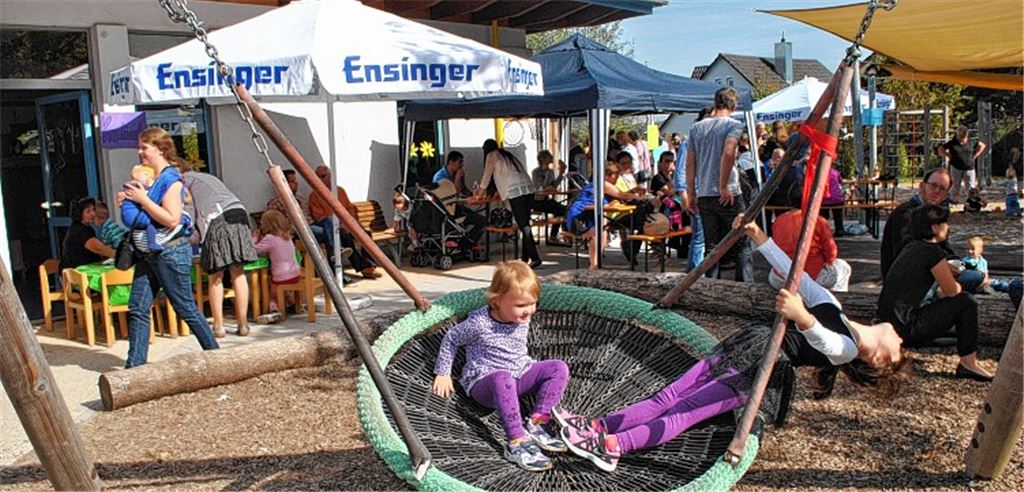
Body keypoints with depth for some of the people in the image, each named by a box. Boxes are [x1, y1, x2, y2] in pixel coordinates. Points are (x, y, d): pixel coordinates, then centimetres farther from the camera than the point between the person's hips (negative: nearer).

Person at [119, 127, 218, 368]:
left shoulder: (170, 179, -12)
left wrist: (142, 199, -20)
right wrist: (126, 199, 3)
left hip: (170, 252, -8)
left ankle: (215, 354, 15)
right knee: (137, 309, 5)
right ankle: (135, 364, 11)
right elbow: (135, 215, 23)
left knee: (185, 308, 1)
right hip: (147, 254, 8)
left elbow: (172, 219, -22)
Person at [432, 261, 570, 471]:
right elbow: (451, 339, -2)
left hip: (519, 377, 6)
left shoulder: (524, 319, 0)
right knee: (503, 378, -42)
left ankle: (537, 423, -24)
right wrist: (443, 374, 1)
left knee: (559, 368, -13)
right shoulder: (479, 323, -17)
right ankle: (517, 442, -47)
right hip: (483, 383, -6)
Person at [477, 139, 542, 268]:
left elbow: (487, 177, 15)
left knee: (523, 226, -8)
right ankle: (525, 257, 13)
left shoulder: (492, 156, 9)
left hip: (515, 192, -7)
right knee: (524, 225, 10)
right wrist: (499, 192, 48)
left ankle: (535, 259, -12)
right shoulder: (507, 155, 28)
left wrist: (480, 193, 29)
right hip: (528, 189, 7)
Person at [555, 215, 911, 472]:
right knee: (669, 396, -5)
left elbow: (823, 340, -27)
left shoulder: (845, 349, -3)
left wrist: (803, 318, -51)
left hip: (761, 368, -6)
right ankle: (597, 426, -13)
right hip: (750, 341, 7)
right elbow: (792, 271, 18)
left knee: (685, 411, -20)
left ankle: (611, 446, -30)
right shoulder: (830, 303, 18)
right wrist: (757, 236, 11)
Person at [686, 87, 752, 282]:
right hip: (729, 195, -5)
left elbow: (690, 164, 9)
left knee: (711, 245, 11)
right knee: (741, 245, 3)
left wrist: (691, 194, 14)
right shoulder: (734, 124, -4)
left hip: (704, 195, 5)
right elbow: (728, 153, -21)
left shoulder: (696, 127, 10)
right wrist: (724, 187, -15)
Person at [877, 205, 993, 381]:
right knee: (966, 301, 0)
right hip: (904, 330, -9)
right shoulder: (932, 251, -11)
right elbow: (953, 291, -5)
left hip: (887, 325, 9)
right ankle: (968, 364, 5)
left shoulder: (911, 247, 14)